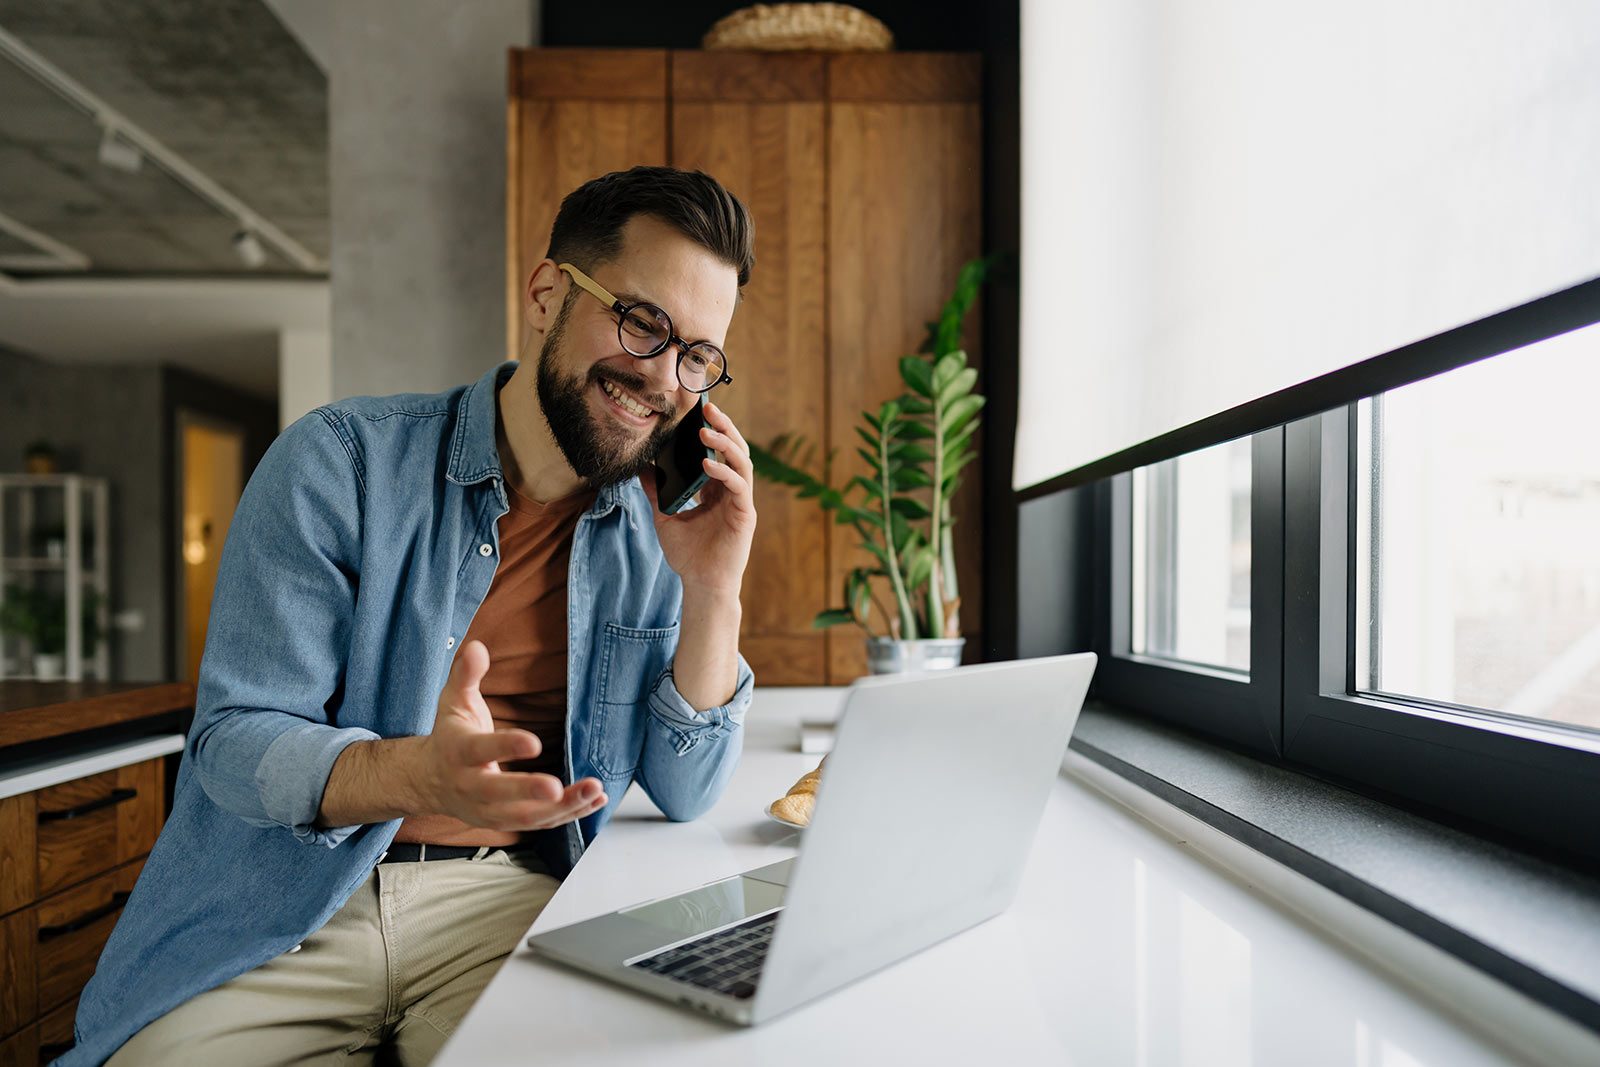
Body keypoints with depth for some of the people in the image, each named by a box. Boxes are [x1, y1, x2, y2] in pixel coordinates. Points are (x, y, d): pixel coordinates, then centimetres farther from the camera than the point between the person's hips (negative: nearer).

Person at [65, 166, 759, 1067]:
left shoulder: (659, 533, 1)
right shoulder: (342, 461, -7)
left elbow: (685, 795, 0)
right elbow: (237, 741, -10)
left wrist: (712, 589, -14)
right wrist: (424, 773, -31)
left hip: (504, 899, 2)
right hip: (273, 914, -1)